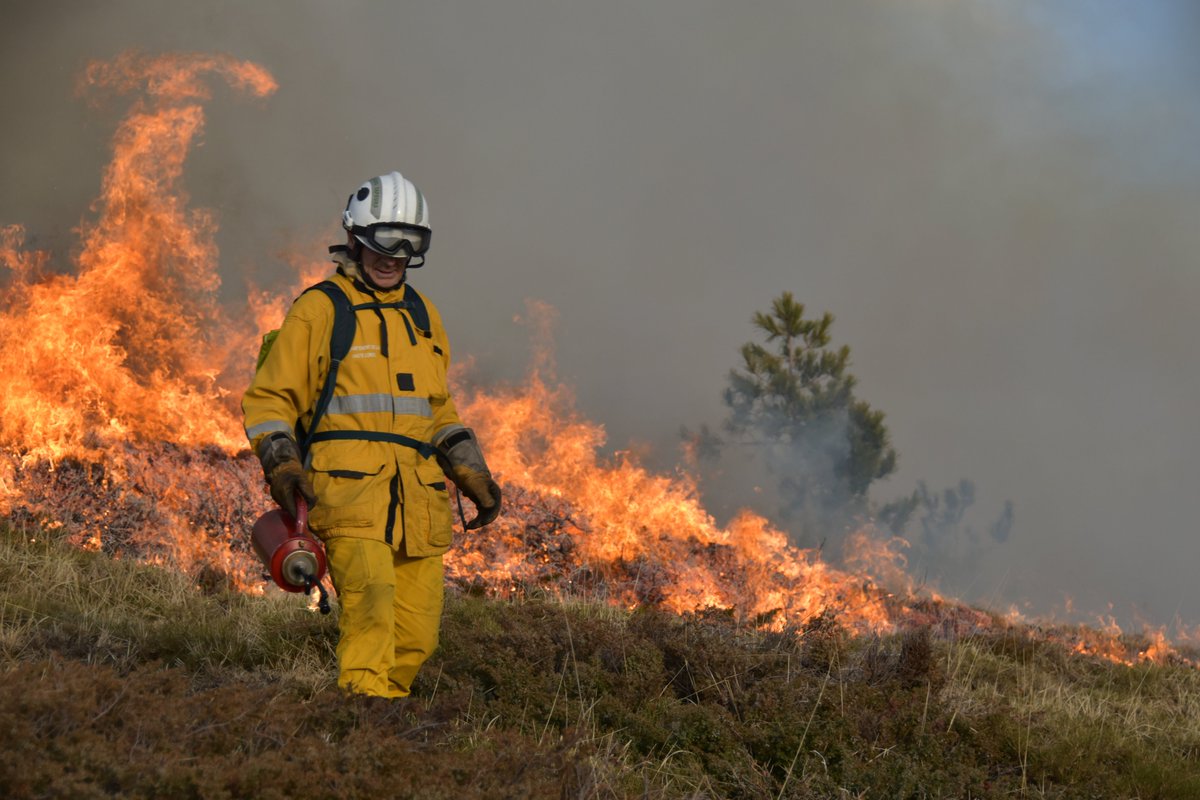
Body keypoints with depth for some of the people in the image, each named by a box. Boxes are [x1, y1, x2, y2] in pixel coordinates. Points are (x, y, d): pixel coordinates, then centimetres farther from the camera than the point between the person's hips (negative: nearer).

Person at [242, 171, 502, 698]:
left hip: (418, 497, 6)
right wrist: (282, 466, -11)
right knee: (371, 602, -25)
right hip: (349, 489, -6)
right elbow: (268, 398, 4)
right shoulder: (319, 310, 4)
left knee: (416, 634, 1)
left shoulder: (423, 316, 23)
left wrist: (473, 475, 24)